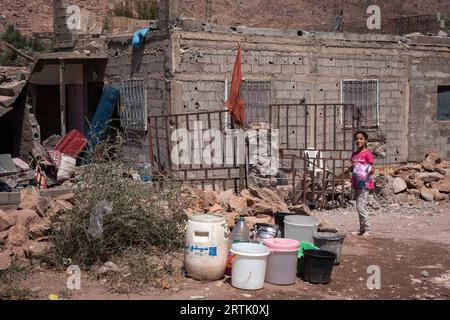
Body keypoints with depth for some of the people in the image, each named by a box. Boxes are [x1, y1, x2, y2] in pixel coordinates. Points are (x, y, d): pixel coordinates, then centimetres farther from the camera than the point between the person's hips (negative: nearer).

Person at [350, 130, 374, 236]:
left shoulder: (367, 153, -9)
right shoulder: (354, 154, 13)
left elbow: (372, 169, -9)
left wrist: (367, 170, -29)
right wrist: (352, 167, -2)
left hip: (364, 183, -8)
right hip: (356, 183, 8)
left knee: (360, 206, -12)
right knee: (361, 207, 13)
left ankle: (367, 230, -5)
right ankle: (361, 229, 18)